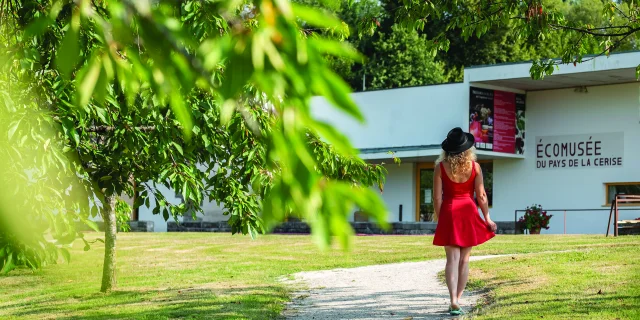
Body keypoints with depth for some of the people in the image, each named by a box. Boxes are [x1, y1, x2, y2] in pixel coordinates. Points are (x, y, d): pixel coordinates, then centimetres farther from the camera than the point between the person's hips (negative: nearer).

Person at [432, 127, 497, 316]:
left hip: (449, 213, -1)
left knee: (452, 259, -2)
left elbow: (437, 197, -4)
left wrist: (438, 217, 7)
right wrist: (487, 217, 8)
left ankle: (453, 301, -16)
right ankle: (457, 299, 12)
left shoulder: (441, 167, -5)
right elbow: (481, 195, -2)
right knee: (464, 259, 10)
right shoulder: (474, 166, -4)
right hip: (469, 213, 1)